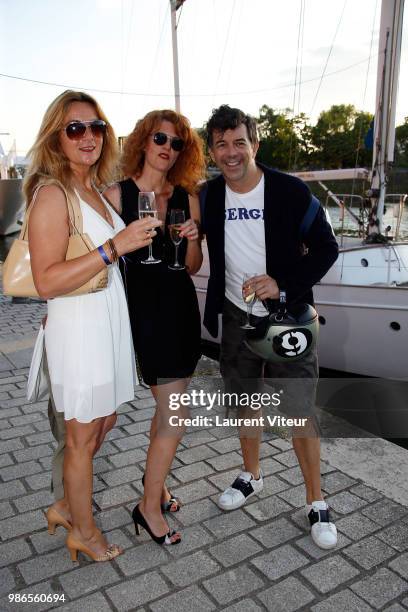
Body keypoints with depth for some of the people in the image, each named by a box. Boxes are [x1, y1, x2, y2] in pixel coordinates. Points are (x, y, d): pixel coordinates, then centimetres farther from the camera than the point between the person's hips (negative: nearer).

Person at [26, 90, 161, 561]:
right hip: (79, 326, -8)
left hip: (111, 321, 8)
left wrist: (144, 238, 7)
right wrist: (115, 246, -28)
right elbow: (47, 281, -24)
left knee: (103, 423, 20)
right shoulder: (52, 194, -15)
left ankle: (66, 505, 42)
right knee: (83, 436, 9)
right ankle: (83, 532, 32)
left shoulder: (94, 190, 9)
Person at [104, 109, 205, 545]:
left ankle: (153, 483, 38)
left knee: (167, 406, 15)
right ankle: (149, 506, 17)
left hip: (181, 305, 6)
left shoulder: (187, 198, 7)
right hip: (145, 308, -5)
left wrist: (193, 239, -8)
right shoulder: (118, 195, -7)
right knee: (176, 414, -5)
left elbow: (193, 267, 10)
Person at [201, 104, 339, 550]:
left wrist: (284, 283, -21)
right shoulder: (209, 196, -1)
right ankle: (251, 475, 41)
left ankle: (316, 501, 22)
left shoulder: (290, 191, -13)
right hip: (236, 317, 4)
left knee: (300, 410, 1)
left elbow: (326, 249, -8)